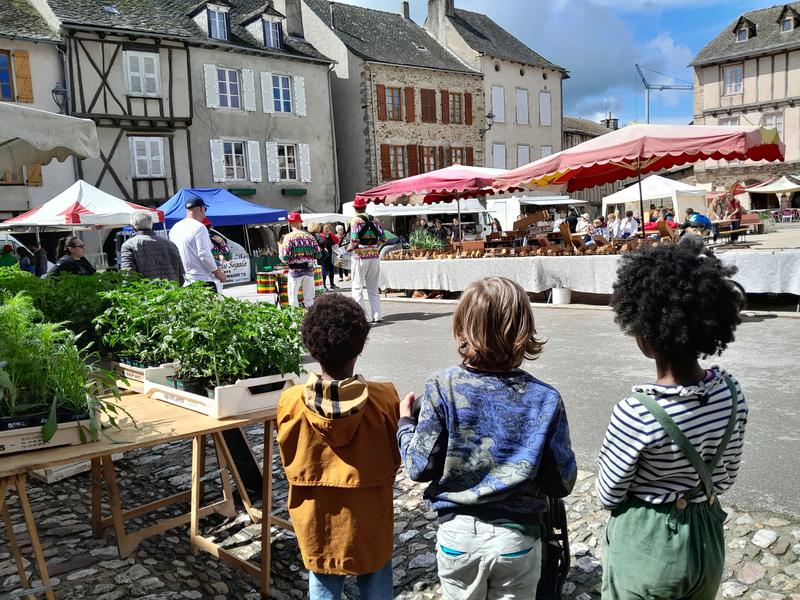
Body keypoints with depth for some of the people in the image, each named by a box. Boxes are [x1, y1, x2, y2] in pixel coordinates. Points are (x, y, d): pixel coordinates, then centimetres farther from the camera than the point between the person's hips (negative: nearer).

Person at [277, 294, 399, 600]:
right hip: (370, 526, -1)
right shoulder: (385, 399, -19)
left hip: (317, 527, 1)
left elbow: (289, 462, -1)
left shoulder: (291, 402, -17)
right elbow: (395, 460, -5)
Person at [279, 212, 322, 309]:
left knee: (293, 297, 6)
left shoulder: (289, 237, -6)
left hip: (295, 271, -3)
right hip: (309, 270, 4)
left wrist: (280, 247, 7)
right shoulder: (309, 236, 5)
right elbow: (319, 255, 2)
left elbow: (284, 258, -10)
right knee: (309, 298, 11)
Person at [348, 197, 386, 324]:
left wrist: (349, 248, 2)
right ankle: (377, 315, 11)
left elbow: (354, 240, -16)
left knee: (357, 288, 2)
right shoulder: (373, 219, 7)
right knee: (373, 288, 14)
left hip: (360, 256, -5)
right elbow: (383, 237, 5)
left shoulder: (356, 220, -7)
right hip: (375, 256, 5)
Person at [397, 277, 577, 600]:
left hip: (458, 534, 0)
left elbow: (421, 467, -12)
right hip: (517, 537, 0)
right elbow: (561, 483, -8)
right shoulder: (545, 398, -15)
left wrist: (405, 424, 6)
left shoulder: (442, 387, -18)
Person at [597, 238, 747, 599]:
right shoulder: (731, 393, -13)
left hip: (646, 545, -5)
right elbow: (724, 479, 1)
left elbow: (609, 495, -15)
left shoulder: (635, 413, -31)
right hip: (707, 538, 5)